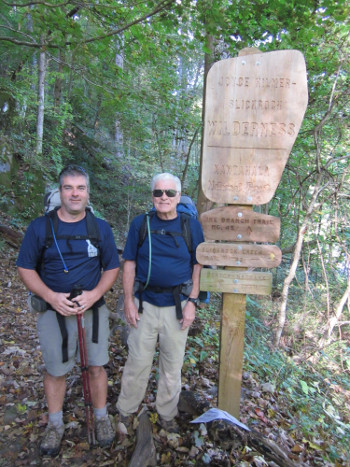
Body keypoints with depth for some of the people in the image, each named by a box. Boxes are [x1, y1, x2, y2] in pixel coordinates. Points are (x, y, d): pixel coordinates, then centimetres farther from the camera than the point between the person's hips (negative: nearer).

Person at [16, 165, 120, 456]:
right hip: (54, 311, 0)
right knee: (55, 370, 14)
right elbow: (26, 268, -1)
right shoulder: (40, 227, -5)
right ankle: (55, 425, 37)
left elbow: (112, 268, 3)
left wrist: (94, 294, -14)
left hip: (93, 309, 1)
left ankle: (101, 418, 36)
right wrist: (51, 296, -16)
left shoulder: (101, 228, -1)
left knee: (96, 366, 12)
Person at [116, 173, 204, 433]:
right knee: (138, 362, 10)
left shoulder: (192, 226, -1)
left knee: (173, 366, 14)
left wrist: (192, 302, -5)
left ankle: (167, 414, 36)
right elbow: (129, 264, 1)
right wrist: (128, 301, -4)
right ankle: (126, 412, 33)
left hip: (177, 306, 1)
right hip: (145, 303, 0)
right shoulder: (140, 223, -1)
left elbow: (198, 266, 2)